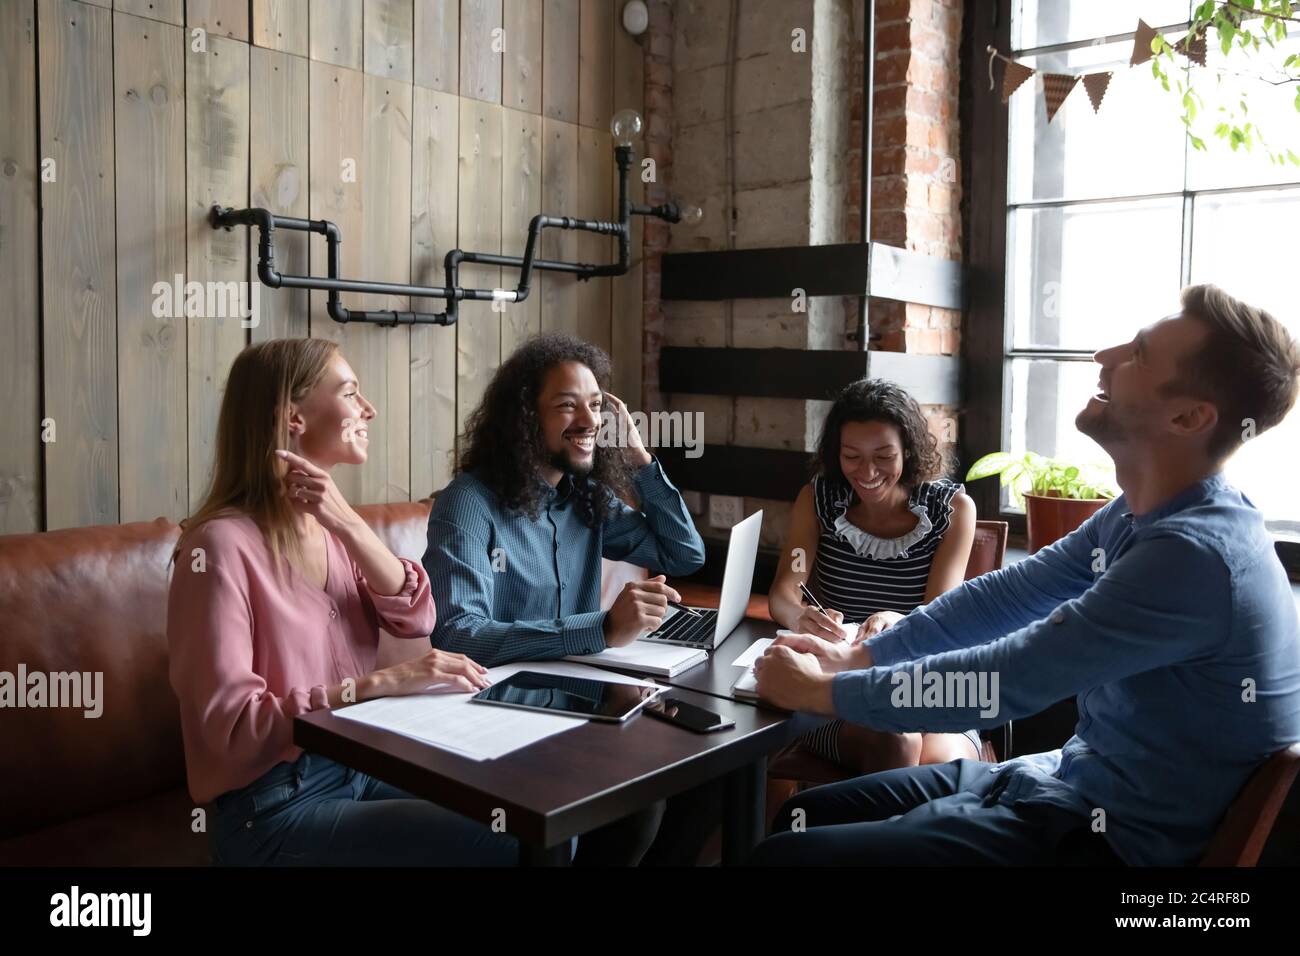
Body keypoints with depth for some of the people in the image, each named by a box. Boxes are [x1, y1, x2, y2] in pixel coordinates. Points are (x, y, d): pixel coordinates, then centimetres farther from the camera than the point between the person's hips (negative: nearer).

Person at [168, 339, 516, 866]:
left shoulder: (329, 528, 6)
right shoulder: (223, 544, -18)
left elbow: (416, 621, -5)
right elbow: (231, 724, -21)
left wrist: (348, 524, -15)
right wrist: (379, 683, -25)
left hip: (359, 767, 7)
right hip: (273, 806, -7)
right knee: (502, 844, -20)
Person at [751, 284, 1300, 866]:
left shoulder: (1197, 554, -28)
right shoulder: (1143, 515, 4)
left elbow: (1005, 680, -25)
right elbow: (1005, 595, 7)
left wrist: (821, 691, -14)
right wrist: (855, 656, -1)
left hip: (1113, 838, -9)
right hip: (1073, 779, 9)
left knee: (786, 852, -11)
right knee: (803, 817, 10)